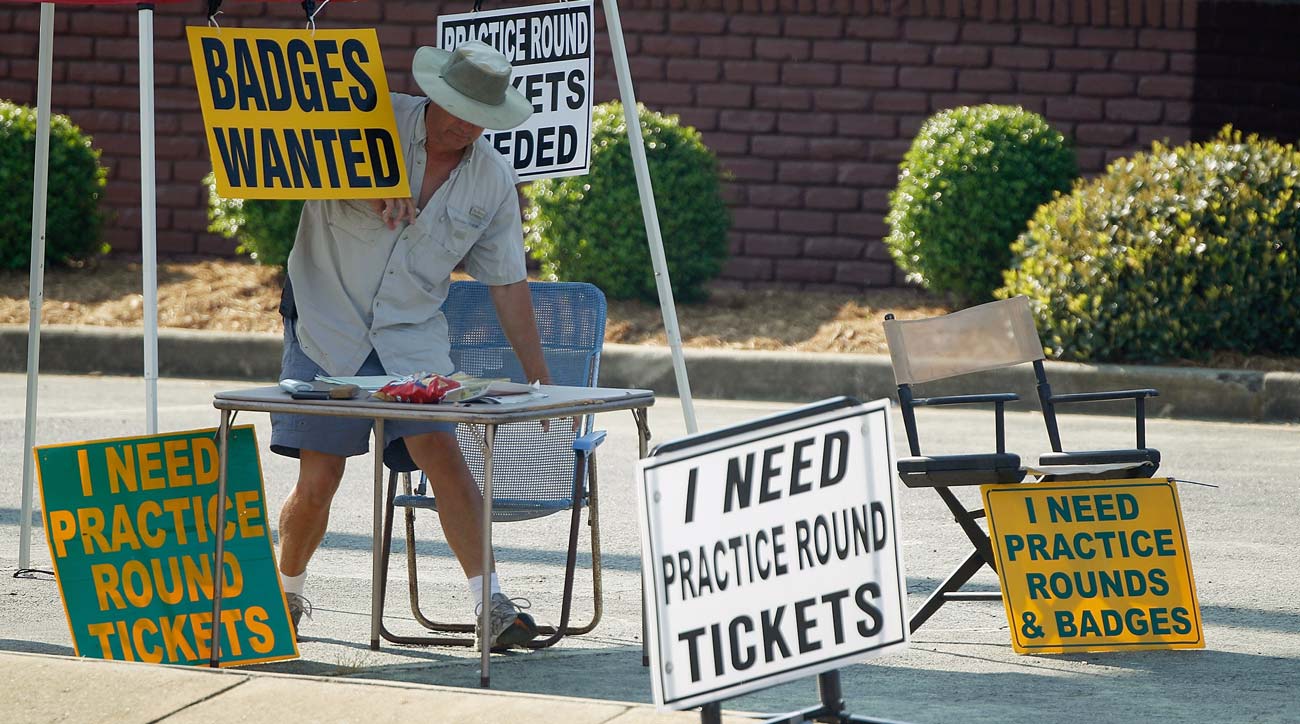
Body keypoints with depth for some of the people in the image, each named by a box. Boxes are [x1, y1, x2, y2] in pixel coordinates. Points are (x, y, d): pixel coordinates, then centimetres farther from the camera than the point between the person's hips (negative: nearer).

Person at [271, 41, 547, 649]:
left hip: (411, 331, 2)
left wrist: (538, 377, 11)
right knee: (318, 479, -5)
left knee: (441, 450, -18)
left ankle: (492, 604, -19)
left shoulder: (493, 180, 4)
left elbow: (507, 284, 11)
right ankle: (285, 593, 21)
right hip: (327, 322, -2)